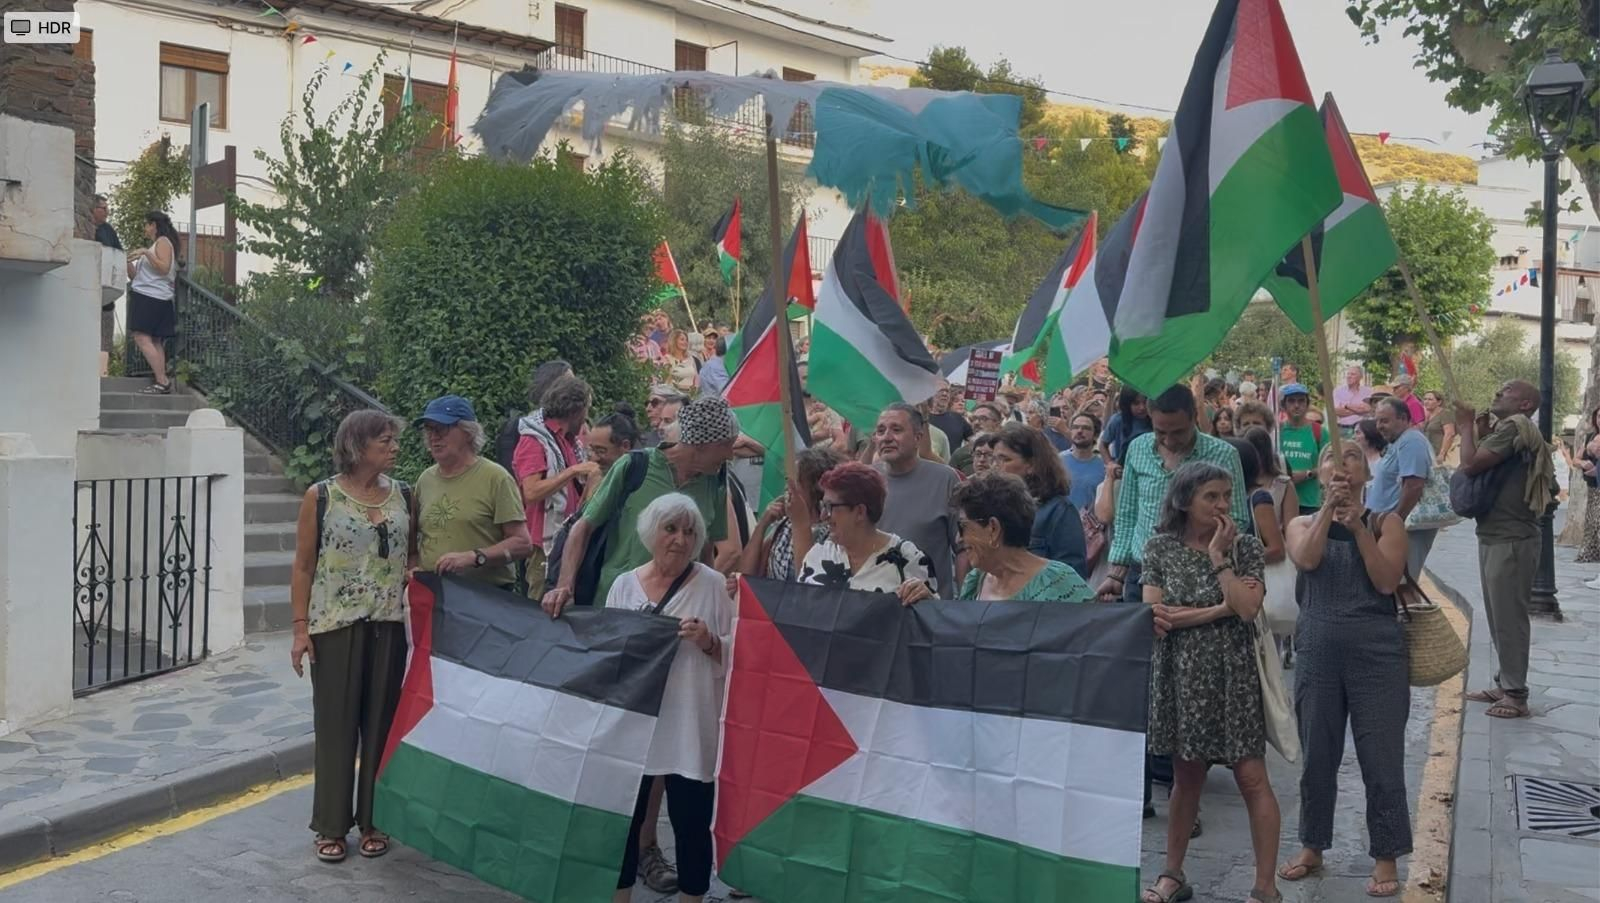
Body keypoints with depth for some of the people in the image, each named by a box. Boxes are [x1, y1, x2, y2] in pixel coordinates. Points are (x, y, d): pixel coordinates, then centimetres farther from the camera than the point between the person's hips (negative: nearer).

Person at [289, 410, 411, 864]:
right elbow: (303, 566, 0)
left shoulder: (402, 495, 6)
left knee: (381, 724, 7)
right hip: (336, 627, -2)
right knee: (336, 725, 4)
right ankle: (331, 826, 16)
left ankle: (373, 820, 20)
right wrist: (300, 628, -5)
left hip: (389, 626, 3)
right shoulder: (321, 497, -2)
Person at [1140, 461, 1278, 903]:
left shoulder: (1245, 547, -2)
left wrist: (1218, 556, -13)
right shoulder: (1160, 547, 0)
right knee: (1186, 775, 12)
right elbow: (1154, 614, -11)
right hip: (1180, 673, 1)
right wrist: (1219, 610, -13)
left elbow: (1248, 609, -16)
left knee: (1251, 776, -3)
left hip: (1232, 673, -1)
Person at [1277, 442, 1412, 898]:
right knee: (1317, 756, 12)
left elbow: (1387, 581, -10)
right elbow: (1307, 559, -14)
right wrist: (1328, 508, -13)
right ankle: (1312, 847, 27)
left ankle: (1385, 857, 15)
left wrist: (1359, 527, -13)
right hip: (1318, 651, 2)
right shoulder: (1303, 524, 8)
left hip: (1378, 651, -2)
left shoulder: (1386, 522, 3)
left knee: (1381, 758, 2)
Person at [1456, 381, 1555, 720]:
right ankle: (1505, 684, 25)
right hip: (1495, 537, 11)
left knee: (1509, 618, -5)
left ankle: (1516, 695, 1)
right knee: (1499, 617, 16)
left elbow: (1470, 465, -22)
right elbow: (1480, 468, 17)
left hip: (1511, 540, -11)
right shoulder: (1506, 430, 18)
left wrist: (1466, 427, -8)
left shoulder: (1514, 427, -15)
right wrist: (1474, 432, 9)